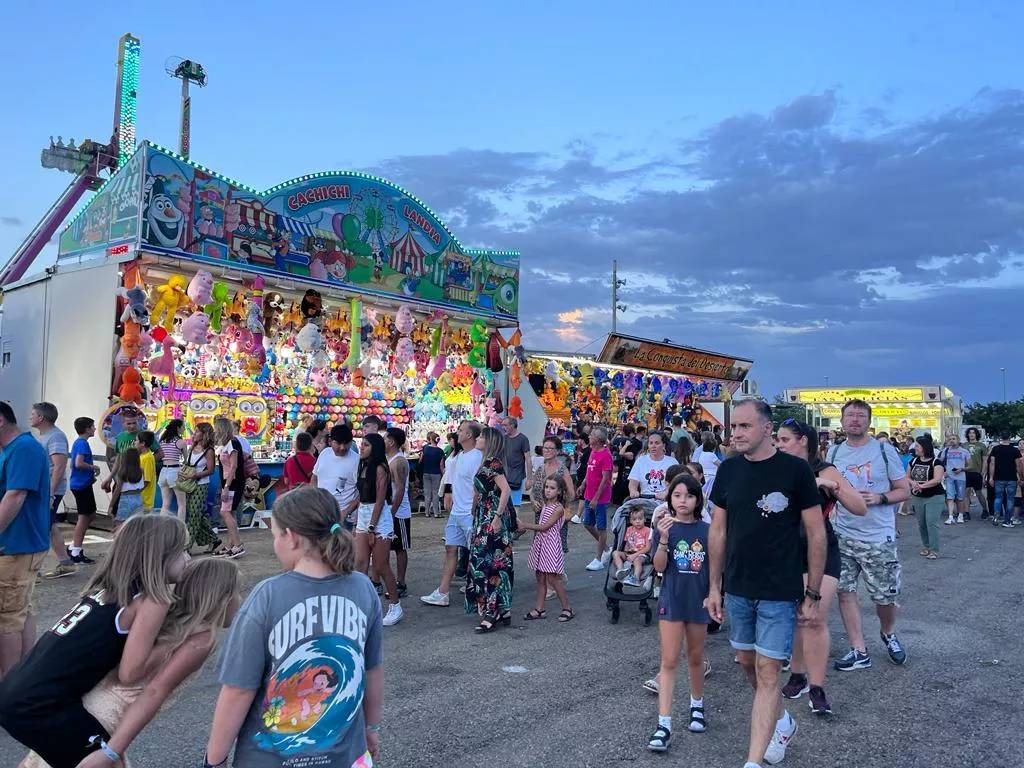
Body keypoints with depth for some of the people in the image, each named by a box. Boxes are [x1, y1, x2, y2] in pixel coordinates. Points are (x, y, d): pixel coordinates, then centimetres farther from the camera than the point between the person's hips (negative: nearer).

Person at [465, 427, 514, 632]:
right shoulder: (487, 463, 14)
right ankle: (503, 611, 20)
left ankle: (491, 614, 1)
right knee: (496, 565, 13)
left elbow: (506, 490, -25)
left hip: (491, 521, -10)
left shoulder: (492, 463, -15)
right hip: (484, 520, 10)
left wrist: (497, 517, -23)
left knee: (489, 564, -5)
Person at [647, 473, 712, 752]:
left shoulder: (706, 530, -2)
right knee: (669, 661, -2)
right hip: (671, 601, -2)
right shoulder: (665, 528, -6)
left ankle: (697, 705, 40)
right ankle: (664, 724, -1)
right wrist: (664, 539, -28)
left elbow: (714, 568, 6)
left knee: (696, 658, 18)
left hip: (699, 601, 2)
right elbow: (659, 567, -14)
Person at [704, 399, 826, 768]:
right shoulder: (728, 470, 0)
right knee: (747, 662, 16)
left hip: (780, 592, -4)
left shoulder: (795, 470, -12)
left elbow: (816, 533, -6)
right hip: (737, 589, 5)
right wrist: (714, 586, 6)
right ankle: (781, 722, 42)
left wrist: (813, 593, -6)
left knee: (768, 672, -2)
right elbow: (718, 531, 6)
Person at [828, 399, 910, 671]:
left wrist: (879, 498, -18)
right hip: (843, 536, 3)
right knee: (844, 591, 2)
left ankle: (888, 634, 37)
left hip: (878, 538, -3)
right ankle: (859, 651, 14)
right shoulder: (834, 452, 6)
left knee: (885, 596, 6)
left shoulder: (885, 451, -4)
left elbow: (904, 491, -2)